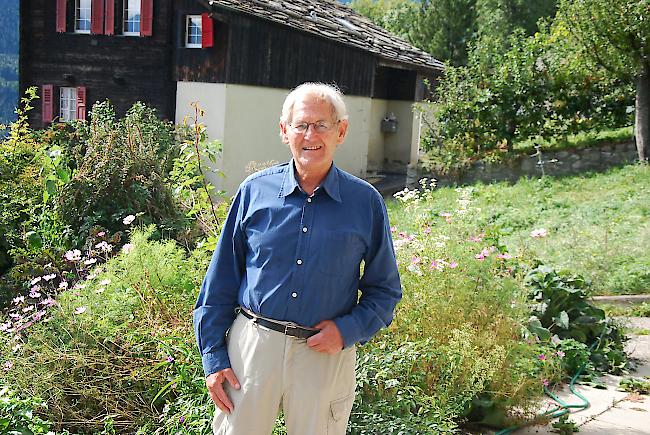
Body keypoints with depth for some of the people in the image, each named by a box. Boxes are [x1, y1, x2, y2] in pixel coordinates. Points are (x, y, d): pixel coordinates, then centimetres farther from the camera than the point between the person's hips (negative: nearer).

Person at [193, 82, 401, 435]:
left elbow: (385, 290, 6)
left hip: (325, 353, 0)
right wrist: (214, 357, 0)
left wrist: (348, 330, -11)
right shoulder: (255, 191, 0)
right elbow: (220, 280, 4)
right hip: (251, 344, 1)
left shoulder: (366, 202, -2)